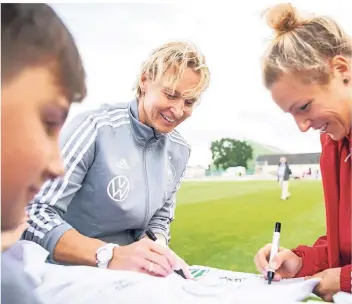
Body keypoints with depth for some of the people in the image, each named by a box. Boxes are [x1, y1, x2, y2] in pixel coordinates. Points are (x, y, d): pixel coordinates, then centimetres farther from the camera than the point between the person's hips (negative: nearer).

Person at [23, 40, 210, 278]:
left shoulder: (179, 151, -2)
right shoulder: (96, 128, -20)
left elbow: (159, 218, 7)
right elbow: (35, 215, -21)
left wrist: (158, 250, -13)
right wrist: (111, 255, -32)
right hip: (66, 273, -4)